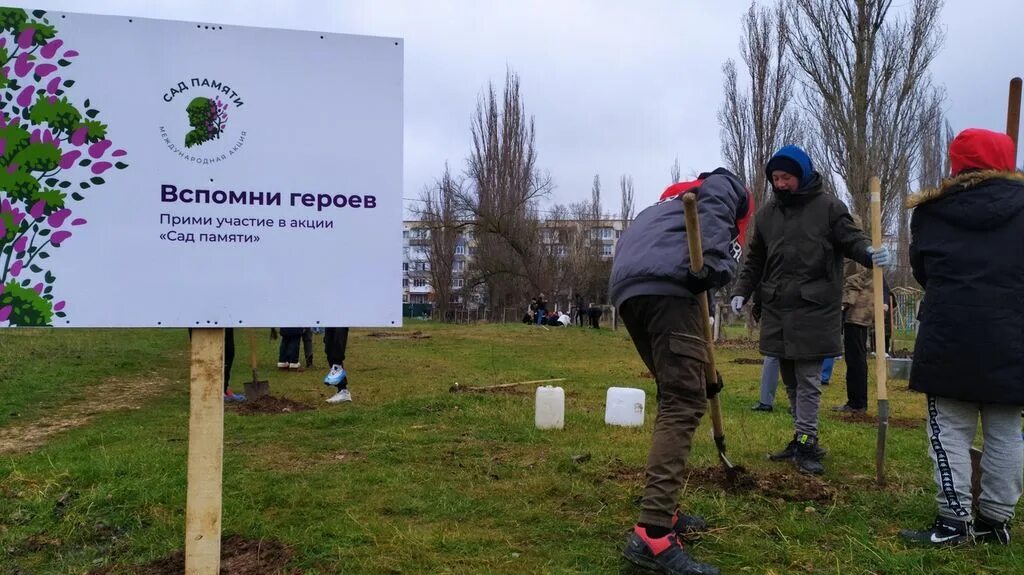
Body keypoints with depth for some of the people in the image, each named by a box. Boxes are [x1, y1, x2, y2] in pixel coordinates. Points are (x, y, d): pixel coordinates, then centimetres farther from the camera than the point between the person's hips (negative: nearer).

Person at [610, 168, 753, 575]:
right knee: (685, 404, -11)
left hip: (625, 288, 8)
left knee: (676, 396, 19)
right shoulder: (727, 185, 24)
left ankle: (662, 511, 23)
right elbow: (712, 214, -3)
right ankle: (651, 537, -19)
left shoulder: (672, 201, 43)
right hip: (664, 283, -8)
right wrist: (715, 264, -14)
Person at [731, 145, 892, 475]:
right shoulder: (767, 213, 13)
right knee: (790, 379, 11)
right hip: (776, 308, 5)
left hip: (813, 309, -5)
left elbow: (851, 239, -4)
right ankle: (802, 440, 22)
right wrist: (742, 291, 8)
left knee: (808, 379, -4)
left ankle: (806, 443, 3)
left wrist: (870, 253, -26)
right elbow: (755, 260, 18)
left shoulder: (828, 206, -1)